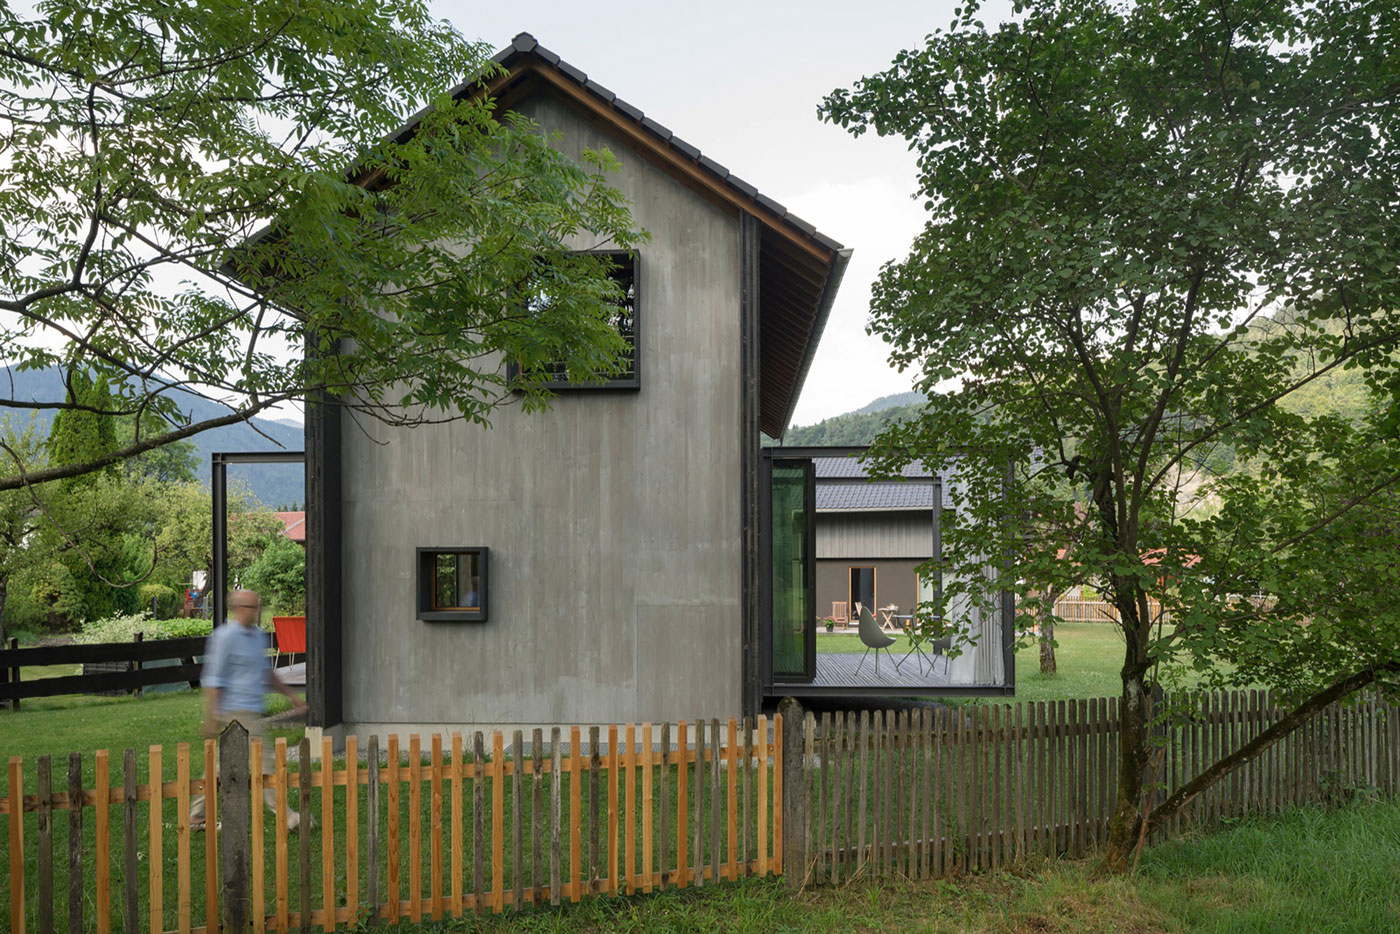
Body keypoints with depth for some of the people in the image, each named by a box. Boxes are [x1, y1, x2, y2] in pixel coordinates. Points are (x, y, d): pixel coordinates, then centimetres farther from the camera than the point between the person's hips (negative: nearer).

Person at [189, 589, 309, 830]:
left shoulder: (258, 636, 13)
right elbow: (212, 679, -15)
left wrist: (291, 695, 22)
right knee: (263, 759, -7)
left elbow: (266, 672, 24)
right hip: (236, 711, -9)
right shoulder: (225, 637, -13)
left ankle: (197, 815, 25)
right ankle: (286, 816, -2)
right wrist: (212, 717, -18)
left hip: (251, 710, 9)